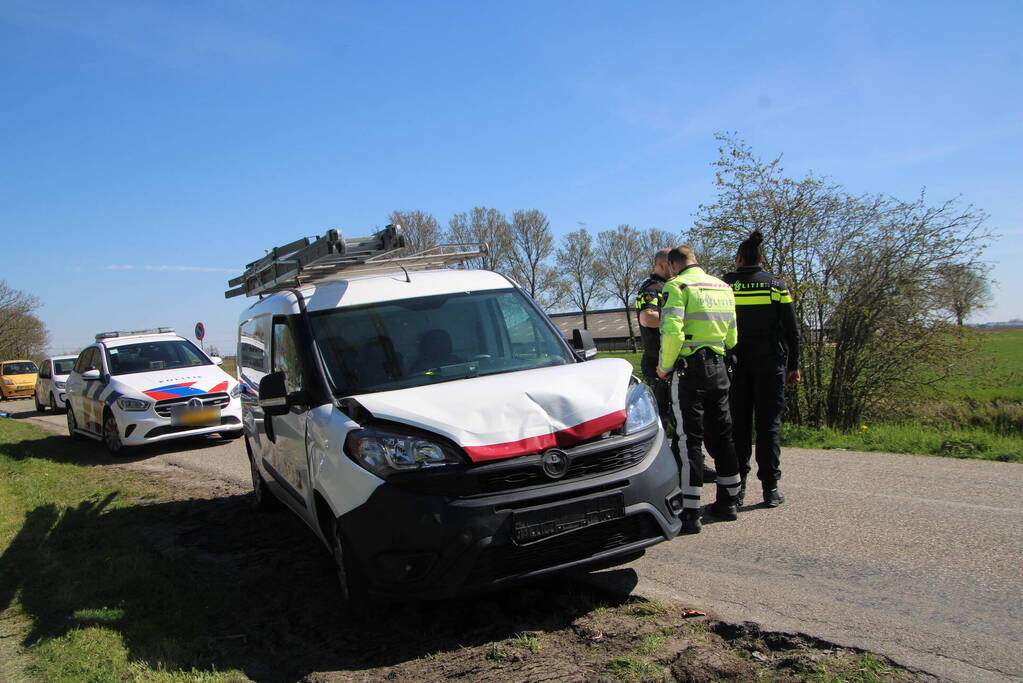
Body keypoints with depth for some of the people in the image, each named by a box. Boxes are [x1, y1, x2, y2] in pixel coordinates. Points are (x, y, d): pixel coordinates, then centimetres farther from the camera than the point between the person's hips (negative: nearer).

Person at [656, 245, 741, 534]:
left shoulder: (677, 286, -7)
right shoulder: (723, 287, 16)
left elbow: (672, 332, -19)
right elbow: (732, 337, 15)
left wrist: (664, 366, -7)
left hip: (690, 369, -7)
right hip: (718, 367, 7)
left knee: (689, 440, -4)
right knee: (721, 435, 16)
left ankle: (689, 513, -3)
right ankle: (728, 502, 26)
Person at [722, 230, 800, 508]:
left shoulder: (725, 284, 1)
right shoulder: (776, 285, 2)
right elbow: (791, 330, 1)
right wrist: (793, 366, 7)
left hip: (735, 363, 0)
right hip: (769, 363, 0)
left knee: (738, 423, 7)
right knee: (768, 423, 4)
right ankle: (770, 488, 3)